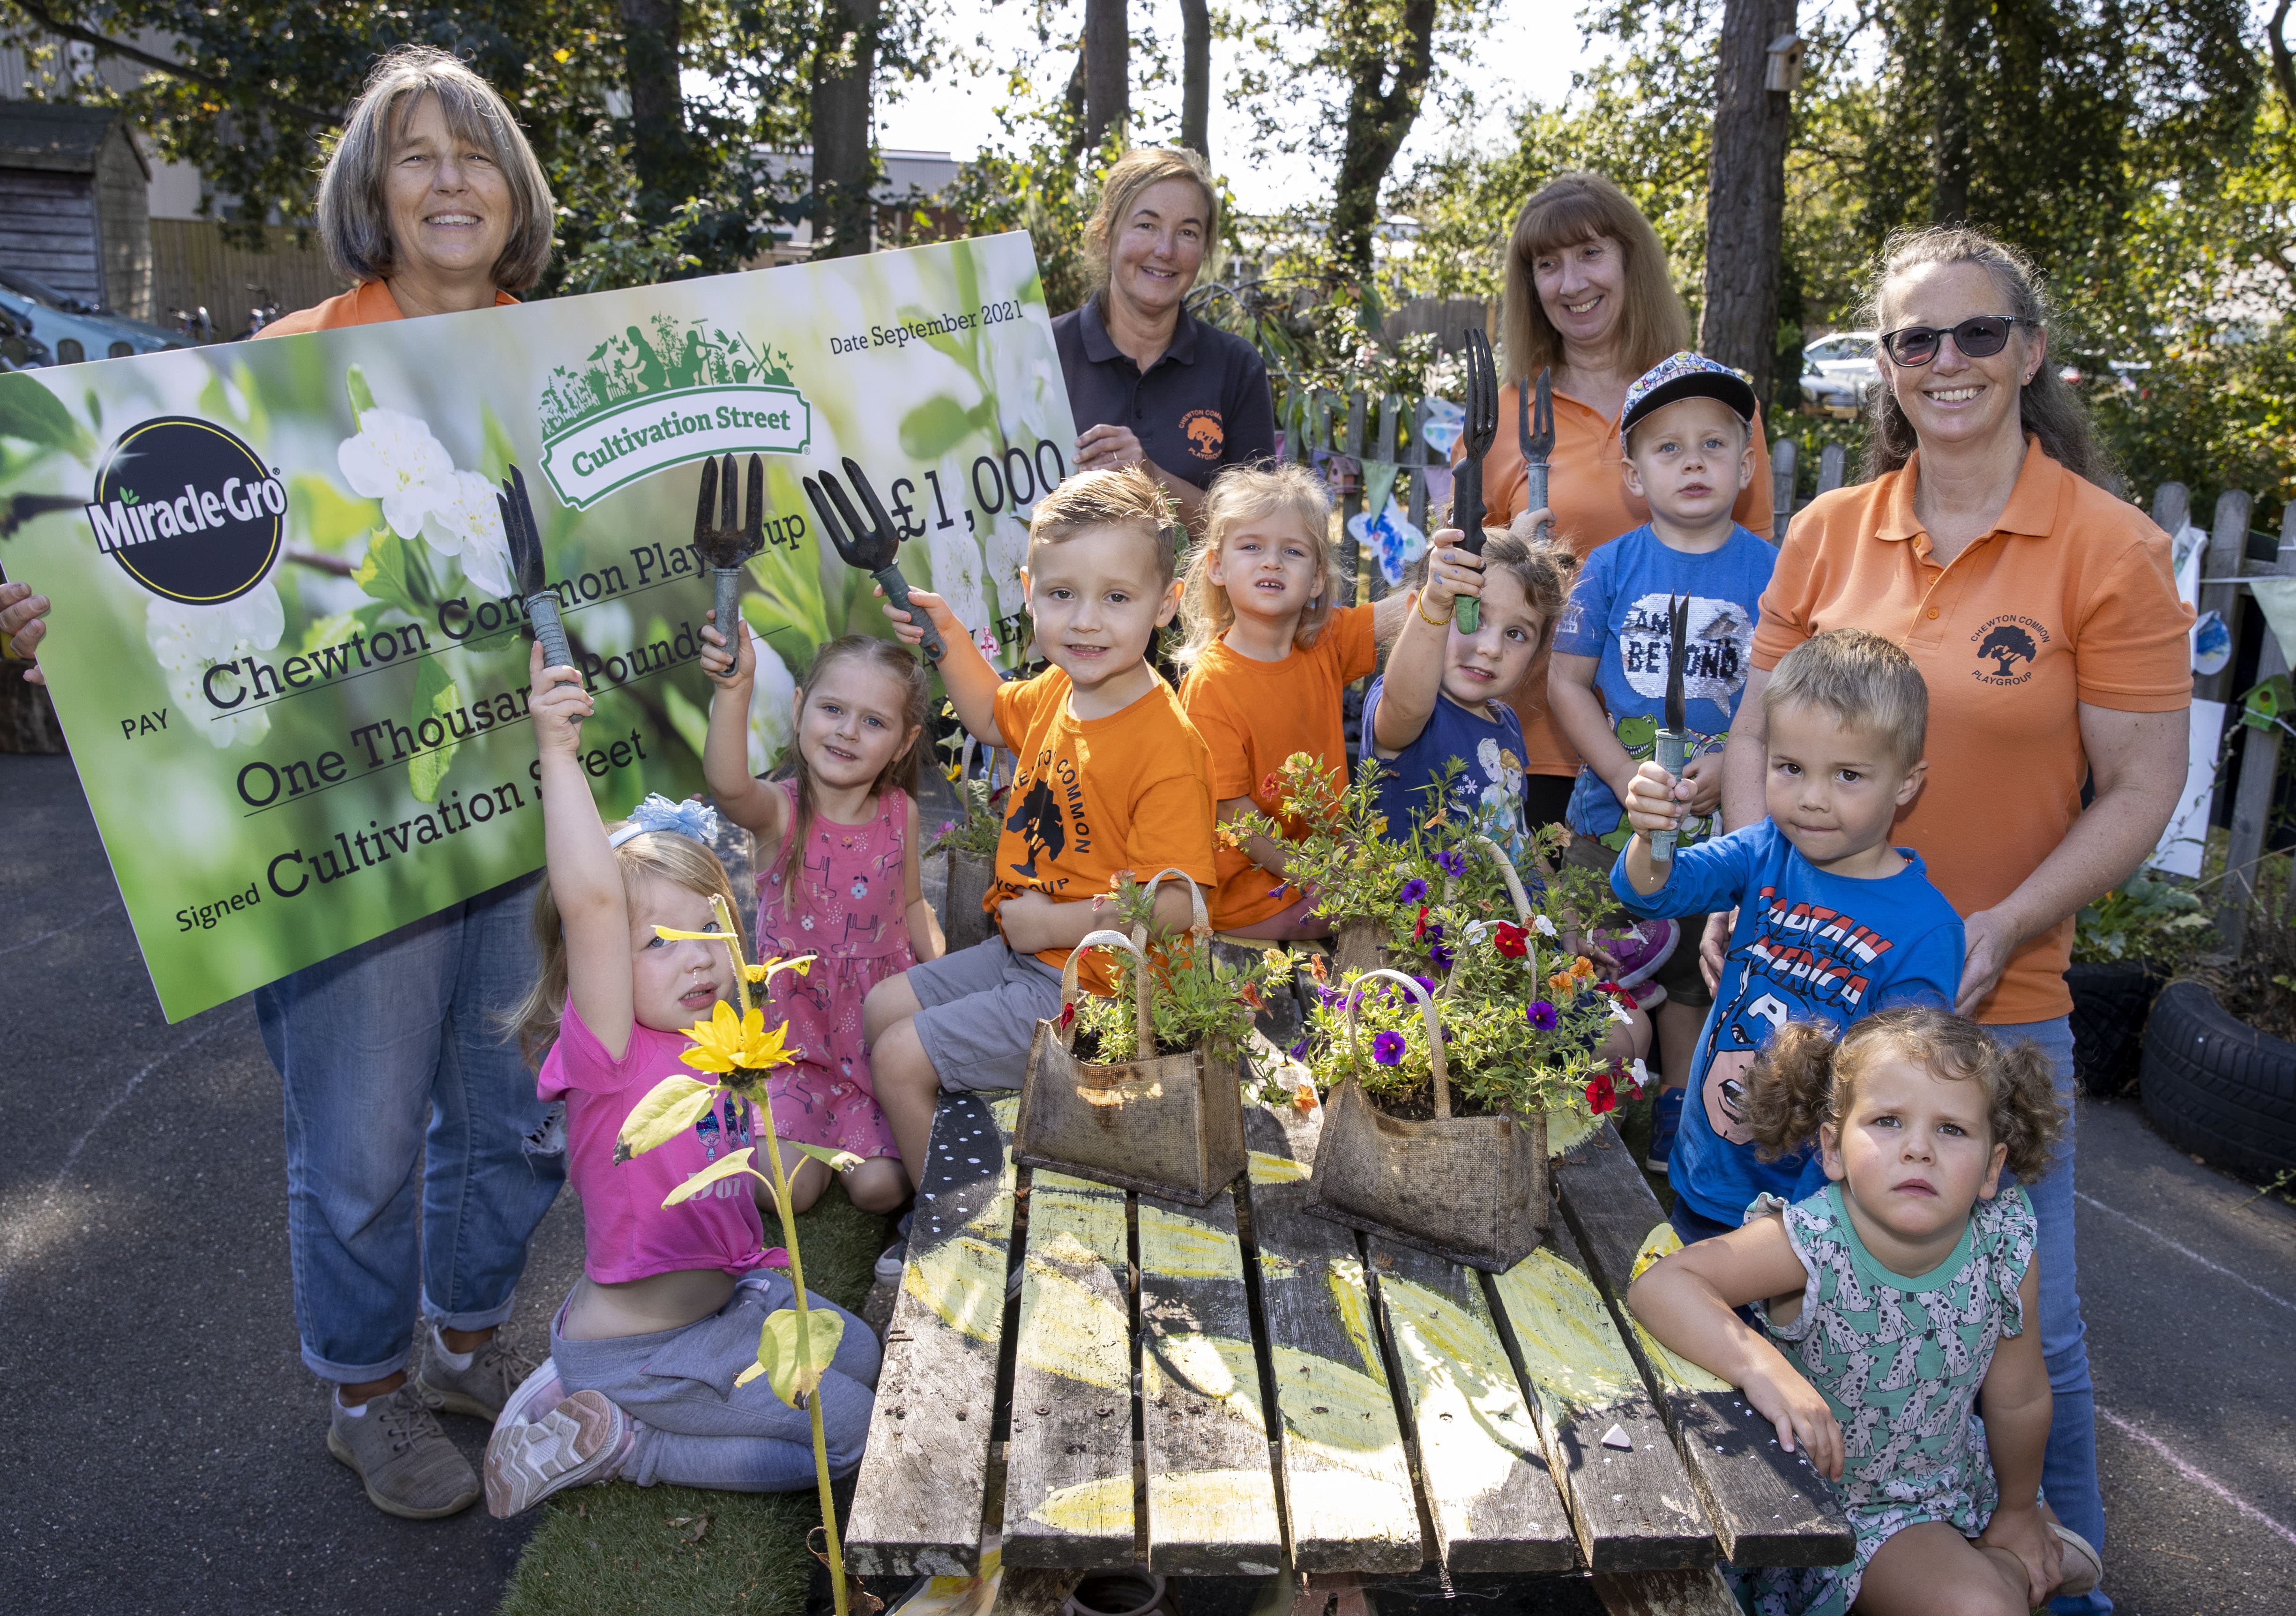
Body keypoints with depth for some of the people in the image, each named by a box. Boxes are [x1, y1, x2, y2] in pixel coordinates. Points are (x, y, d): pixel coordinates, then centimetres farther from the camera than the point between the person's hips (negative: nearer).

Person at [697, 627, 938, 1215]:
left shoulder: (900, 812, -4)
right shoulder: (780, 810, -16)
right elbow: (727, 786, -41)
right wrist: (733, 690, -56)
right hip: (799, 1028, -2)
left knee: (880, 1188, -7)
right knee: (783, 1189, -14)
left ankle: (857, 1123, 25)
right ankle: (825, 1120, 18)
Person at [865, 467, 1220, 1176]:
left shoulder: (1167, 749, -28)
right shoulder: (1058, 690, -1)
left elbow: (1173, 903, -28)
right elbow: (994, 717, 24)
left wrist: (1054, 922, -21)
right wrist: (948, 637, 9)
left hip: (1085, 990, -9)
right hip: (1020, 953, 9)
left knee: (900, 1059, -8)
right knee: (879, 1010, 17)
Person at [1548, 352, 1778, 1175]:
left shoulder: (1770, 571, -3)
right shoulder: (1612, 566, -4)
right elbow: (1567, 683, -3)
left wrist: (1731, 767, -17)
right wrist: (1627, 779, -13)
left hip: (1721, 821, 0)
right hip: (1611, 816, 0)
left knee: (1691, 974, 15)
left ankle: (1678, 1124, 33)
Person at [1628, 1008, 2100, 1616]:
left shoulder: (2008, 1252, -20)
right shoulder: (1809, 1244, -32)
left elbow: (2019, 1399, -4)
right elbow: (1658, 1285, -38)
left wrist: (2018, 1511, 11)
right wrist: (1763, 1367, -51)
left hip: (1949, 1476, 5)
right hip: (1831, 1500, -5)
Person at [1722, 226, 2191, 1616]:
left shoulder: (2111, 549, -7)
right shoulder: (1830, 532, 3)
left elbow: (2144, 790, -7)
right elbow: (1759, 731, 7)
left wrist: (1998, 932, -18)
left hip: (1999, 1001, -3)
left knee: (2023, 1326, 7)